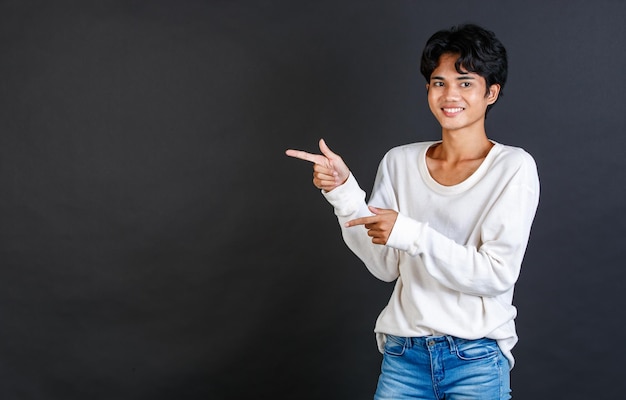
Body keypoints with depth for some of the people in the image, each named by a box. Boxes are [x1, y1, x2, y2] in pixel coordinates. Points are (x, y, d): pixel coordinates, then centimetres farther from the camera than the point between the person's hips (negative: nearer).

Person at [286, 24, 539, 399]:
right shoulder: (400, 162, 5)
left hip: (477, 361, -3)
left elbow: (496, 275, -14)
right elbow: (386, 266, 3)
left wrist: (411, 234, -20)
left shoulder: (513, 167, -7)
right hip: (404, 355, 3)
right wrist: (344, 193, -6)